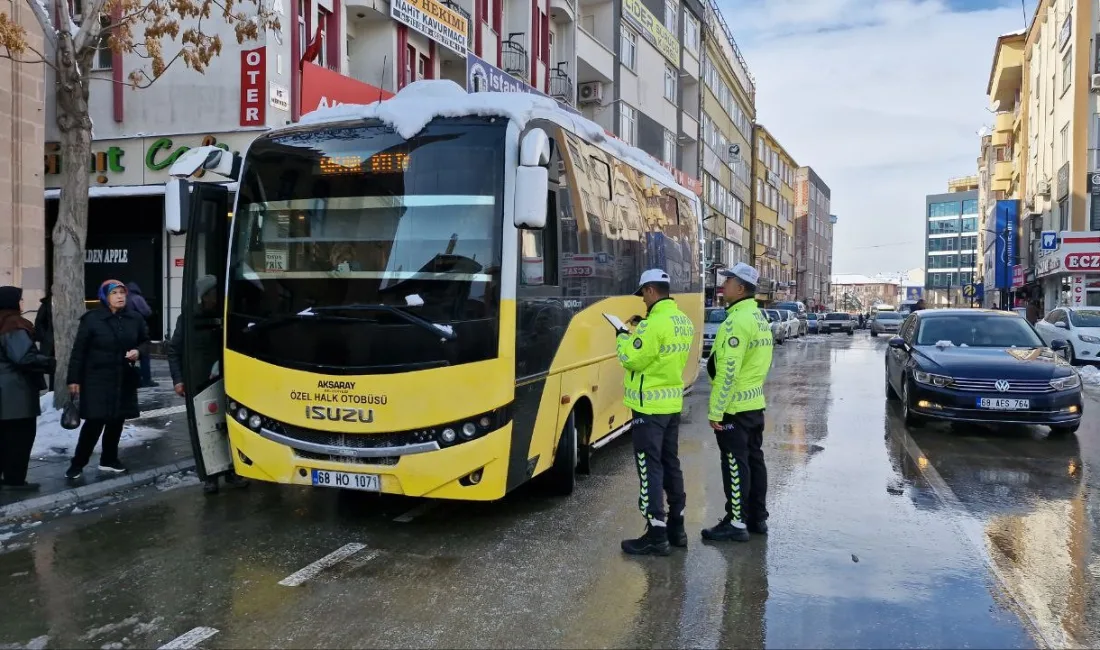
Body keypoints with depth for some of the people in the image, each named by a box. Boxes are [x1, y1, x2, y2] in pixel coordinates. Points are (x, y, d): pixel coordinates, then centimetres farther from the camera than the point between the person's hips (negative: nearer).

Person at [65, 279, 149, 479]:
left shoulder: (135, 319, 4)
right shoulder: (92, 319, -8)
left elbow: (145, 341, 18)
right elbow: (79, 351, -7)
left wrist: (138, 351, -5)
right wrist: (74, 379, -8)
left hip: (124, 379, 5)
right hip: (97, 379, -4)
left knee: (117, 421, 12)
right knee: (94, 422, -6)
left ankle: (108, 460, 27)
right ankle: (77, 464, 8)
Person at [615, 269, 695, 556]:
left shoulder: (654, 323, -20)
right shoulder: (684, 321, 8)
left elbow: (632, 360, -17)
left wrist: (623, 337, -1)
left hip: (650, 406, -9)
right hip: (673, 402, 9)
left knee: (651, 468, -3)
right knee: (670, 463, 16)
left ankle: (656, 535, 0)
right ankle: (676, 527, 25)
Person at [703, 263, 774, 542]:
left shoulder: (737, 321, -19)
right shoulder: (759, 317, 12)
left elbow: (727, 371, -24)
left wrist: (715, 411, -21)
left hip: (734, 407, -10)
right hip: (755, 404, 10)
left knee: (735, 465, -2)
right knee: (754, 459, 15)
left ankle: (737, 523, 5)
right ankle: (758, 517, 24)